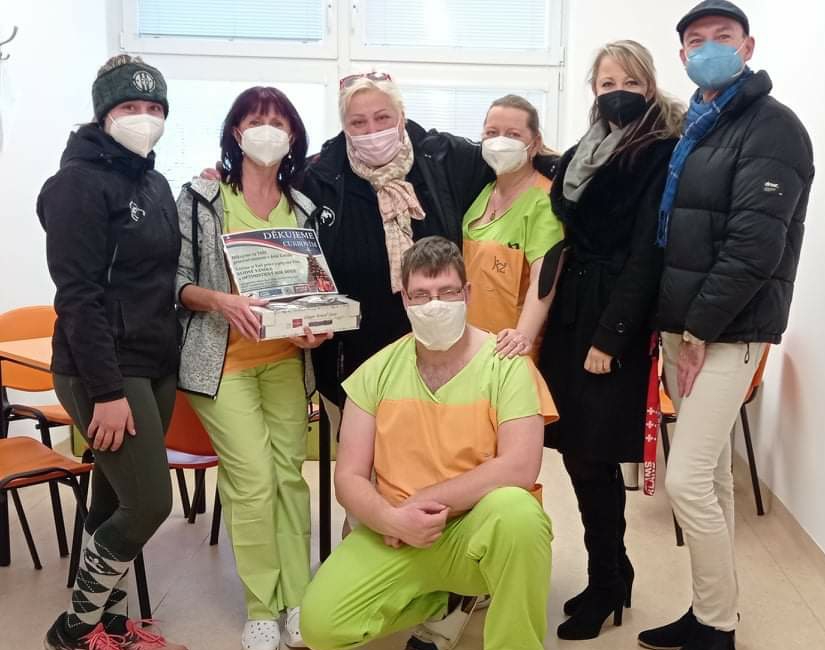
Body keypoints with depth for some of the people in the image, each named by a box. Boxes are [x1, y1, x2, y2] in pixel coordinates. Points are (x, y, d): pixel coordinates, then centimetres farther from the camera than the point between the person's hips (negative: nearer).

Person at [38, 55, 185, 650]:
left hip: (156, 365, 8)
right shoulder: (79, 183, -11)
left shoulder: (155, 183, 14)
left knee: (117, 502, 13)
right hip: (104, 371, -7)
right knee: (151, 502, -6)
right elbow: (78, 295, -18)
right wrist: (107, 390, -22)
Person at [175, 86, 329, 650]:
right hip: (223, 360, -4)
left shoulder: (303, 208, 8)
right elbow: (176, 280, -5)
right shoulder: (202, 197, -3)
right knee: (253, 480, -8)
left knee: (290, 473, 4)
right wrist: (221, 300, -22)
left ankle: (297, 601, 15)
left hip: (285, 359, 4)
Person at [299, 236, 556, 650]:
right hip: (397, 537, 3)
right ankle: (435, 600, 12)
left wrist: (427, 500, -18)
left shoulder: (505, 363, -9)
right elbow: (348, 478, 0)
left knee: (516, 511, -36)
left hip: (476, 529, -3)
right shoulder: (377, 370, 1)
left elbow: (520, 468, -20)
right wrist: (394, 520, -20)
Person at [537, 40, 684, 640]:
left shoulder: (662, 154, -6)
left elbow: (646, 253, -13)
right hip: (570, 312, 7)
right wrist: (549, 317, 10)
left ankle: (606, 586, 15)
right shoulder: (581, 153, 16)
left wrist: (611, 337, -17)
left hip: (615, 320, -7)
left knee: (593, 457, -3)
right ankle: (613, 574, 25)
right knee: (575, 451, 8)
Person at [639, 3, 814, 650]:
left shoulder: (773, 127, -10)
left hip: (728, 331, -8)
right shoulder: (692, 129, 15)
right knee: (712, 477, 13)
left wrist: (699, 331, -16)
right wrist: (676, 326, 8)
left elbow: (754, 247, -19)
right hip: (684, 327, 8)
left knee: (687, 481, -10)